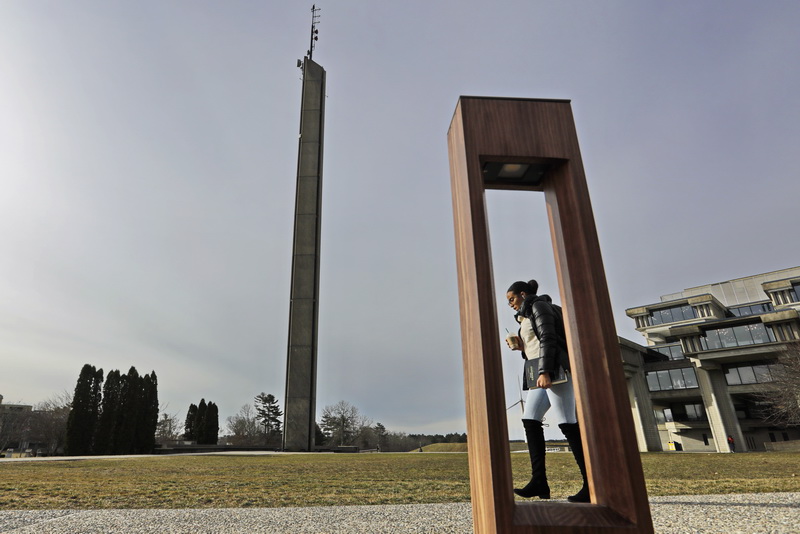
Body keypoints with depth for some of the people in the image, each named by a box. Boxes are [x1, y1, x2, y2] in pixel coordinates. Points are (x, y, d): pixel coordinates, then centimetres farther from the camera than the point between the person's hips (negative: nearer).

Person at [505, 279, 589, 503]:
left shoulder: (538, 306, -3)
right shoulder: (527, 316, 25)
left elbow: (548, 339, -15)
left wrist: (545, 371, -24)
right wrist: (520, 346, 10)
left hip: (555, 368, -10)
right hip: (542, 372, 10)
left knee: (567, 423, -12)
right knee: (530, 420, 0)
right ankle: (539, 481, -2)